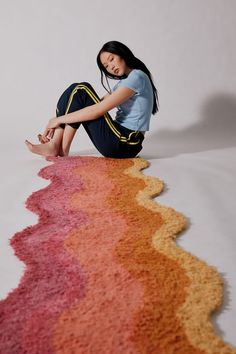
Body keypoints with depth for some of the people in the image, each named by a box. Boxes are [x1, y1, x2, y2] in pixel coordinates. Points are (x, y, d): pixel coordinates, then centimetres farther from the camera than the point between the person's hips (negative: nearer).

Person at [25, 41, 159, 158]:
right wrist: (60, 123, 5)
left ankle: (55, 146, -8)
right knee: (77, 90, 7)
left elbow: (98, 110, -18)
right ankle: (59, 148, -5)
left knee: (81, 91, -10)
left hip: (125, 144, -9)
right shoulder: (125, 81, 20)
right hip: (118, 139, 9)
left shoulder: (137, 77, -11)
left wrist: (60, 119, -9)